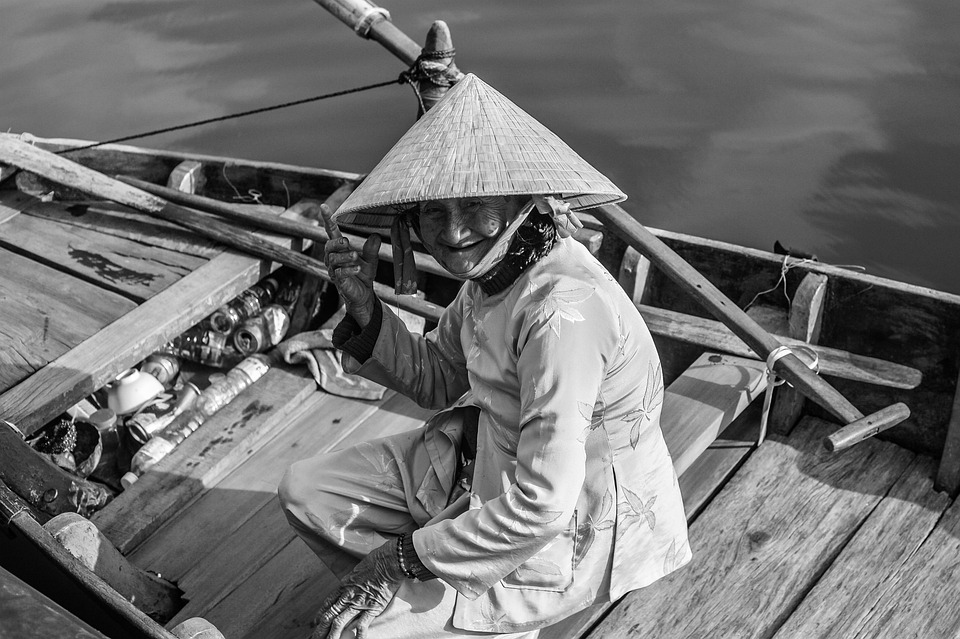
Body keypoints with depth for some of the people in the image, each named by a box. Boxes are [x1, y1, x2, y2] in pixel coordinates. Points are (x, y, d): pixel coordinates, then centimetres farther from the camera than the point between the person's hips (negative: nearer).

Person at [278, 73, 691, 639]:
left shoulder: (562, 312, -33)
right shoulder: (494, 265, -6)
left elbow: (541, 507, -31)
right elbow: (439, 380, 9)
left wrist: (407, 556, -20)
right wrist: (364, 309, -8)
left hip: (570, 531, -8)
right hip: (486, 464, 9)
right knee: (306, 492, 7)